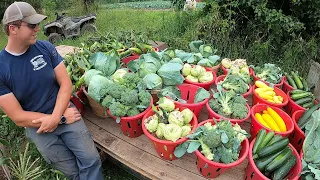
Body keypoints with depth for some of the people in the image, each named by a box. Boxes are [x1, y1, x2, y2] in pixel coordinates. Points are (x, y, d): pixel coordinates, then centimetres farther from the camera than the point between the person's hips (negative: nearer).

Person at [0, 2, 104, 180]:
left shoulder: (45, 47, -5)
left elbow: (66, 84, -5)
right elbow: (18, 117, -11)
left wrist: (55, 117, -18)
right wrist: (62, 119, -14)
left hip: (63, 110, 2)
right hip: (36, 126, -1)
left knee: (92, 160, -9)